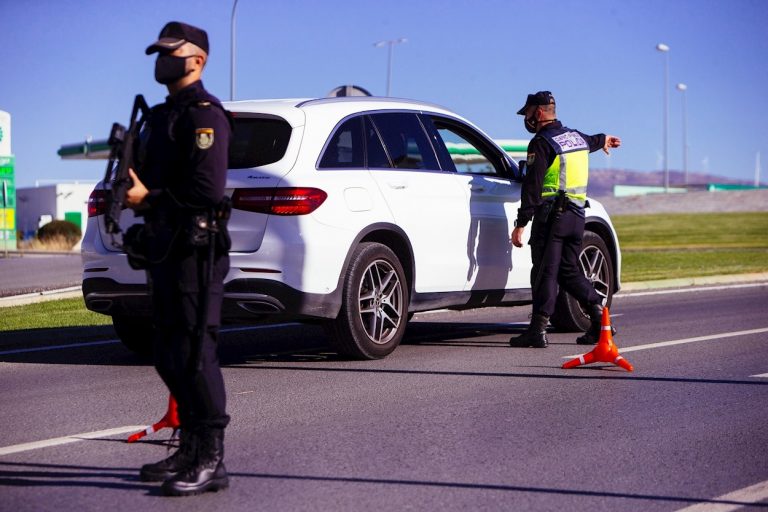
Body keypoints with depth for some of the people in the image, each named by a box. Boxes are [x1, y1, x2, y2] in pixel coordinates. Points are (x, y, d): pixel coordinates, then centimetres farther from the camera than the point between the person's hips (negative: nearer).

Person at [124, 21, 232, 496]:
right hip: (166, 248, 10)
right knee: (170, 356, 14)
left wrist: (148, 199, -15)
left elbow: (209, 190, -21)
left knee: (194, 355, -10)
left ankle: (211, 461, -6)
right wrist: (133, 189, 3)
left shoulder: (205, 115, -11)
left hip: (195, 251, -10)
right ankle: (190, 451, 23)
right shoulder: (163, 115, 19)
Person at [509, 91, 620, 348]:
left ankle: (538, 329, -7)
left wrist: (521, 224, -17)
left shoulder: (542, 143, -10)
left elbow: (532, 187, -16)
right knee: (569, 271, 14)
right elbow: (590, 142, 41)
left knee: (544, 271, -6)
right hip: (577, 215, 7)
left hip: (551, 214, -7)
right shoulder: (576, 137, 14)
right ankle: (599, 316, 5)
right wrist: (604, 139, 66)